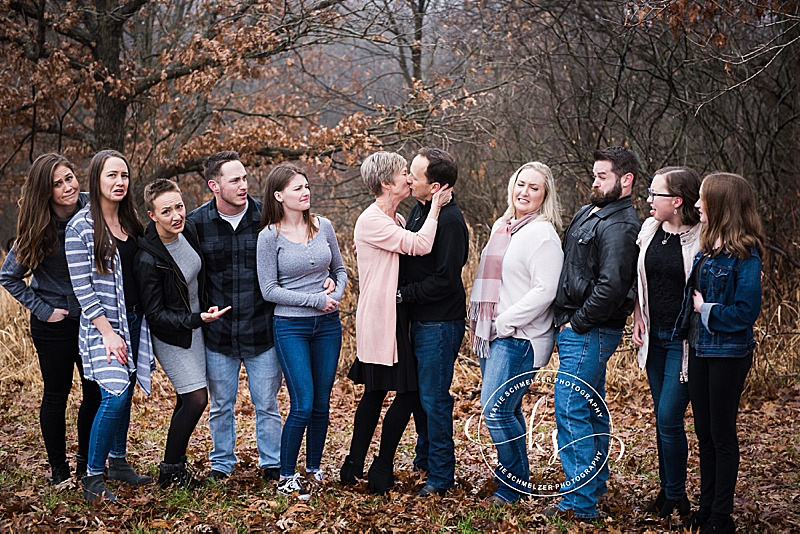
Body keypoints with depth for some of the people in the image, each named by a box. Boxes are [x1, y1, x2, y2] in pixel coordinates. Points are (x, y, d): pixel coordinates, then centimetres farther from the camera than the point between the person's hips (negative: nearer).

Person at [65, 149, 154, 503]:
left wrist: (138, 324, 10)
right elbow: (82, 288, -13)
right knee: (115, 396, -15)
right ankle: (92, 478, -5)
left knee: (124, 393, 12)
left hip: (133, 321, 6)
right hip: (102, 324, -6)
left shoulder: (130, 222, 9)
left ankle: (118, 461, 28)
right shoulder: (81, 227, -11)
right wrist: (108, 333, -16)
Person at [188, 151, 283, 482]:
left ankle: (272, 464, 25)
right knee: (221, 405, 14)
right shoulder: (196, 223, -5)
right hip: (218, 334, 1)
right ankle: (221, 464, 30)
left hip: (262, 330, -1)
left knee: (267, 404, 9)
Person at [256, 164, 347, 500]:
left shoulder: (323, 227, 3)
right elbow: (269, 290, -9)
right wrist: (316, 300, -15)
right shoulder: (269, 237, -8)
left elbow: (340, 269, 14)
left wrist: (337, 294, -8)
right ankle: (287, 475, 8)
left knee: (322, 403, 9)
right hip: (291, 327, -4)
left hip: (328, 325, 4)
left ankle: (314, 467, 26)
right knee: (302, 405, -8)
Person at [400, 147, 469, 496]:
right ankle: (424, 459, 36)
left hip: (440, 323, -9)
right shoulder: (418, 210, 9)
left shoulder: (450, 221, -21)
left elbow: (445, 280, -24)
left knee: (433, 398, -2)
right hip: (419, 320, 9)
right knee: (418, 394, 20)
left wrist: (403, 294, -17)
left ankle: (441, 475, 9)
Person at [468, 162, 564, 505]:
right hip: (492, 335, 8)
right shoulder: (501, 227, 15)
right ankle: (513, 478, 24)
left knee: (496, 410, -12)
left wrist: (504, 322, -16)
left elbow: (544, 291, -18)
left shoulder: (543, 234, -11)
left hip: (519, 337, -8)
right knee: (505, 410, 13)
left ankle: (514, 483, 2)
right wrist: (479, 323, 15)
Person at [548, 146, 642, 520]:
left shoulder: (619, 226, -17)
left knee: (570, 412, -11)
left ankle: (579, 502, -9)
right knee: (592, 408, 18)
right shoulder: (591, 212, 14)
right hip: (575, 327, 10)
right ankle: (596, 483, 31)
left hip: (590, 333, -10)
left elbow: (612, 286, -26)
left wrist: (577, 323, -17)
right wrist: (566, 321, 14)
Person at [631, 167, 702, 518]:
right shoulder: (649, 229, 5)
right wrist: (638, 318, 8)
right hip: (654, 337, 6)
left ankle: (675, 496, 9)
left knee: (669, 418, -6)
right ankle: (667, 490, 25)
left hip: (684, 341, -6)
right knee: (662, 418, 13)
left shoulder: (702, 238, -14)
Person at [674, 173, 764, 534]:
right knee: (704, 433, 15)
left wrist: (706, 310, -13)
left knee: (722, 435, 2)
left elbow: (747, 311, -22)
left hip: (728, 353, -8)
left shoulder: (744, 255, -18)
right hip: (700, 349, 8)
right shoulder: (708, 247, 7)